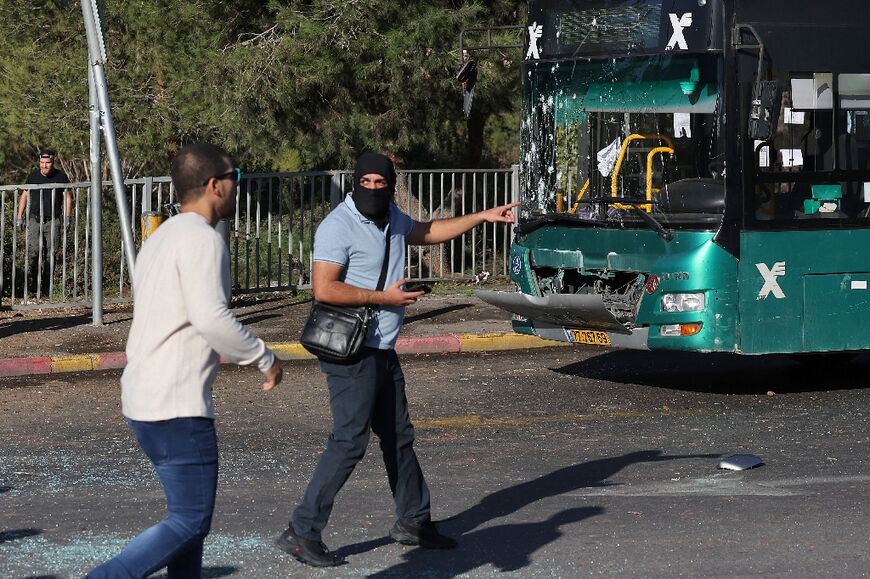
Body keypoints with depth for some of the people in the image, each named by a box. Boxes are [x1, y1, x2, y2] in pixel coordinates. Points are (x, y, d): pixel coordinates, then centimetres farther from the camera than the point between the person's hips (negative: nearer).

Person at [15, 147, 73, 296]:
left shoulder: (60, 176, 2)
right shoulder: (33, 176, 5)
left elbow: (68, 197, 11)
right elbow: (24, 196, 13)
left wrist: (67, 217, 3)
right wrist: (19, 217, 9)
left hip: (53, 221, 0)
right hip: (35, 219, 0)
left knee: (51, 254, -2)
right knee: (33, 252, -14)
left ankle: (45, 286, 6)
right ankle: (31, 283, -10)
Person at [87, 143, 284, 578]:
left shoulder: (161, 237, 18)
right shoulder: (203, 239, -14)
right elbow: (211, 317, -24)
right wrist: (264, 359, -12)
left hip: (142, 398, 10)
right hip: (176, 406, -10)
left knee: (188, 511, 17)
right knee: (190, 520, -6)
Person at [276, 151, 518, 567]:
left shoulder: (391, 220, 13)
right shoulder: (339, 226, -15)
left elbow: (429, 231, 33)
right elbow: (324, 288, -23)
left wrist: (484, 217, 30)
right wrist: (384, 297, -17)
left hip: (382, 352, 9)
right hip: (353, 353, -9)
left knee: (398, 437, 17)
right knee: (349, 442, -13)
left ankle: (413, 521, 31)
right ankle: (302, 532, -10)